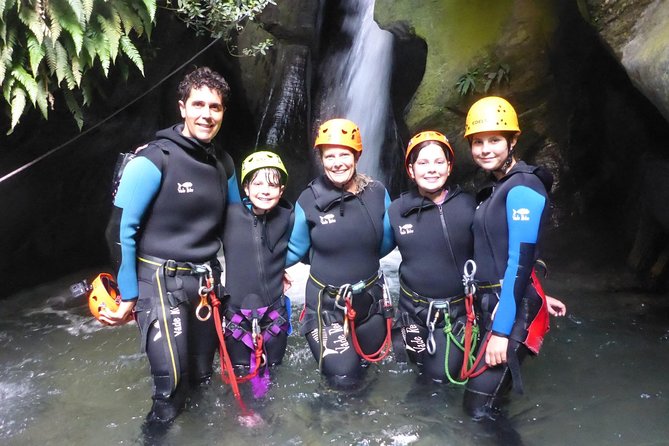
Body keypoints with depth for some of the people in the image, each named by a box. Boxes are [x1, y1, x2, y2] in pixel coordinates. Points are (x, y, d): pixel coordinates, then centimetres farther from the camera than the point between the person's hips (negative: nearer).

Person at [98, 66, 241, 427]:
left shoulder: (223, 165, 6)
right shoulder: (154, 160, -14)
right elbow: (122, 228, -12)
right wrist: (127, 295, -9)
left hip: (206, 281, 6)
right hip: (161, 281, -5)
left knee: (202, 375, 16)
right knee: (172, 380, -6)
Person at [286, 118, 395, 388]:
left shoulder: (377, 193, -11)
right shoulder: (309, 200, -15)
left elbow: (387, 242, 0)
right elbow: (296, 251, -4)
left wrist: (358, 258, -2)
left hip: (369, 295, 3)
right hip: (326, 300, -3)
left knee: (372, 356, 24)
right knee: (344, 378, -5)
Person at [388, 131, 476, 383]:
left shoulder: (468, 206, -14)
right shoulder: (398, 210, -7)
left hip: (456, 308, -2)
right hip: (413, 306, 2)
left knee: (441, 375, 4)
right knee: (413, 363, 19)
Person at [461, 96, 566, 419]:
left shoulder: (522, 187, -15)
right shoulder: (497, 187, 14)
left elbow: (521, 260, -20)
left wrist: (501, 330, -21)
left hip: (511, 310, -9)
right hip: (491, 304, 9)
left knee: (479, 408, -5)